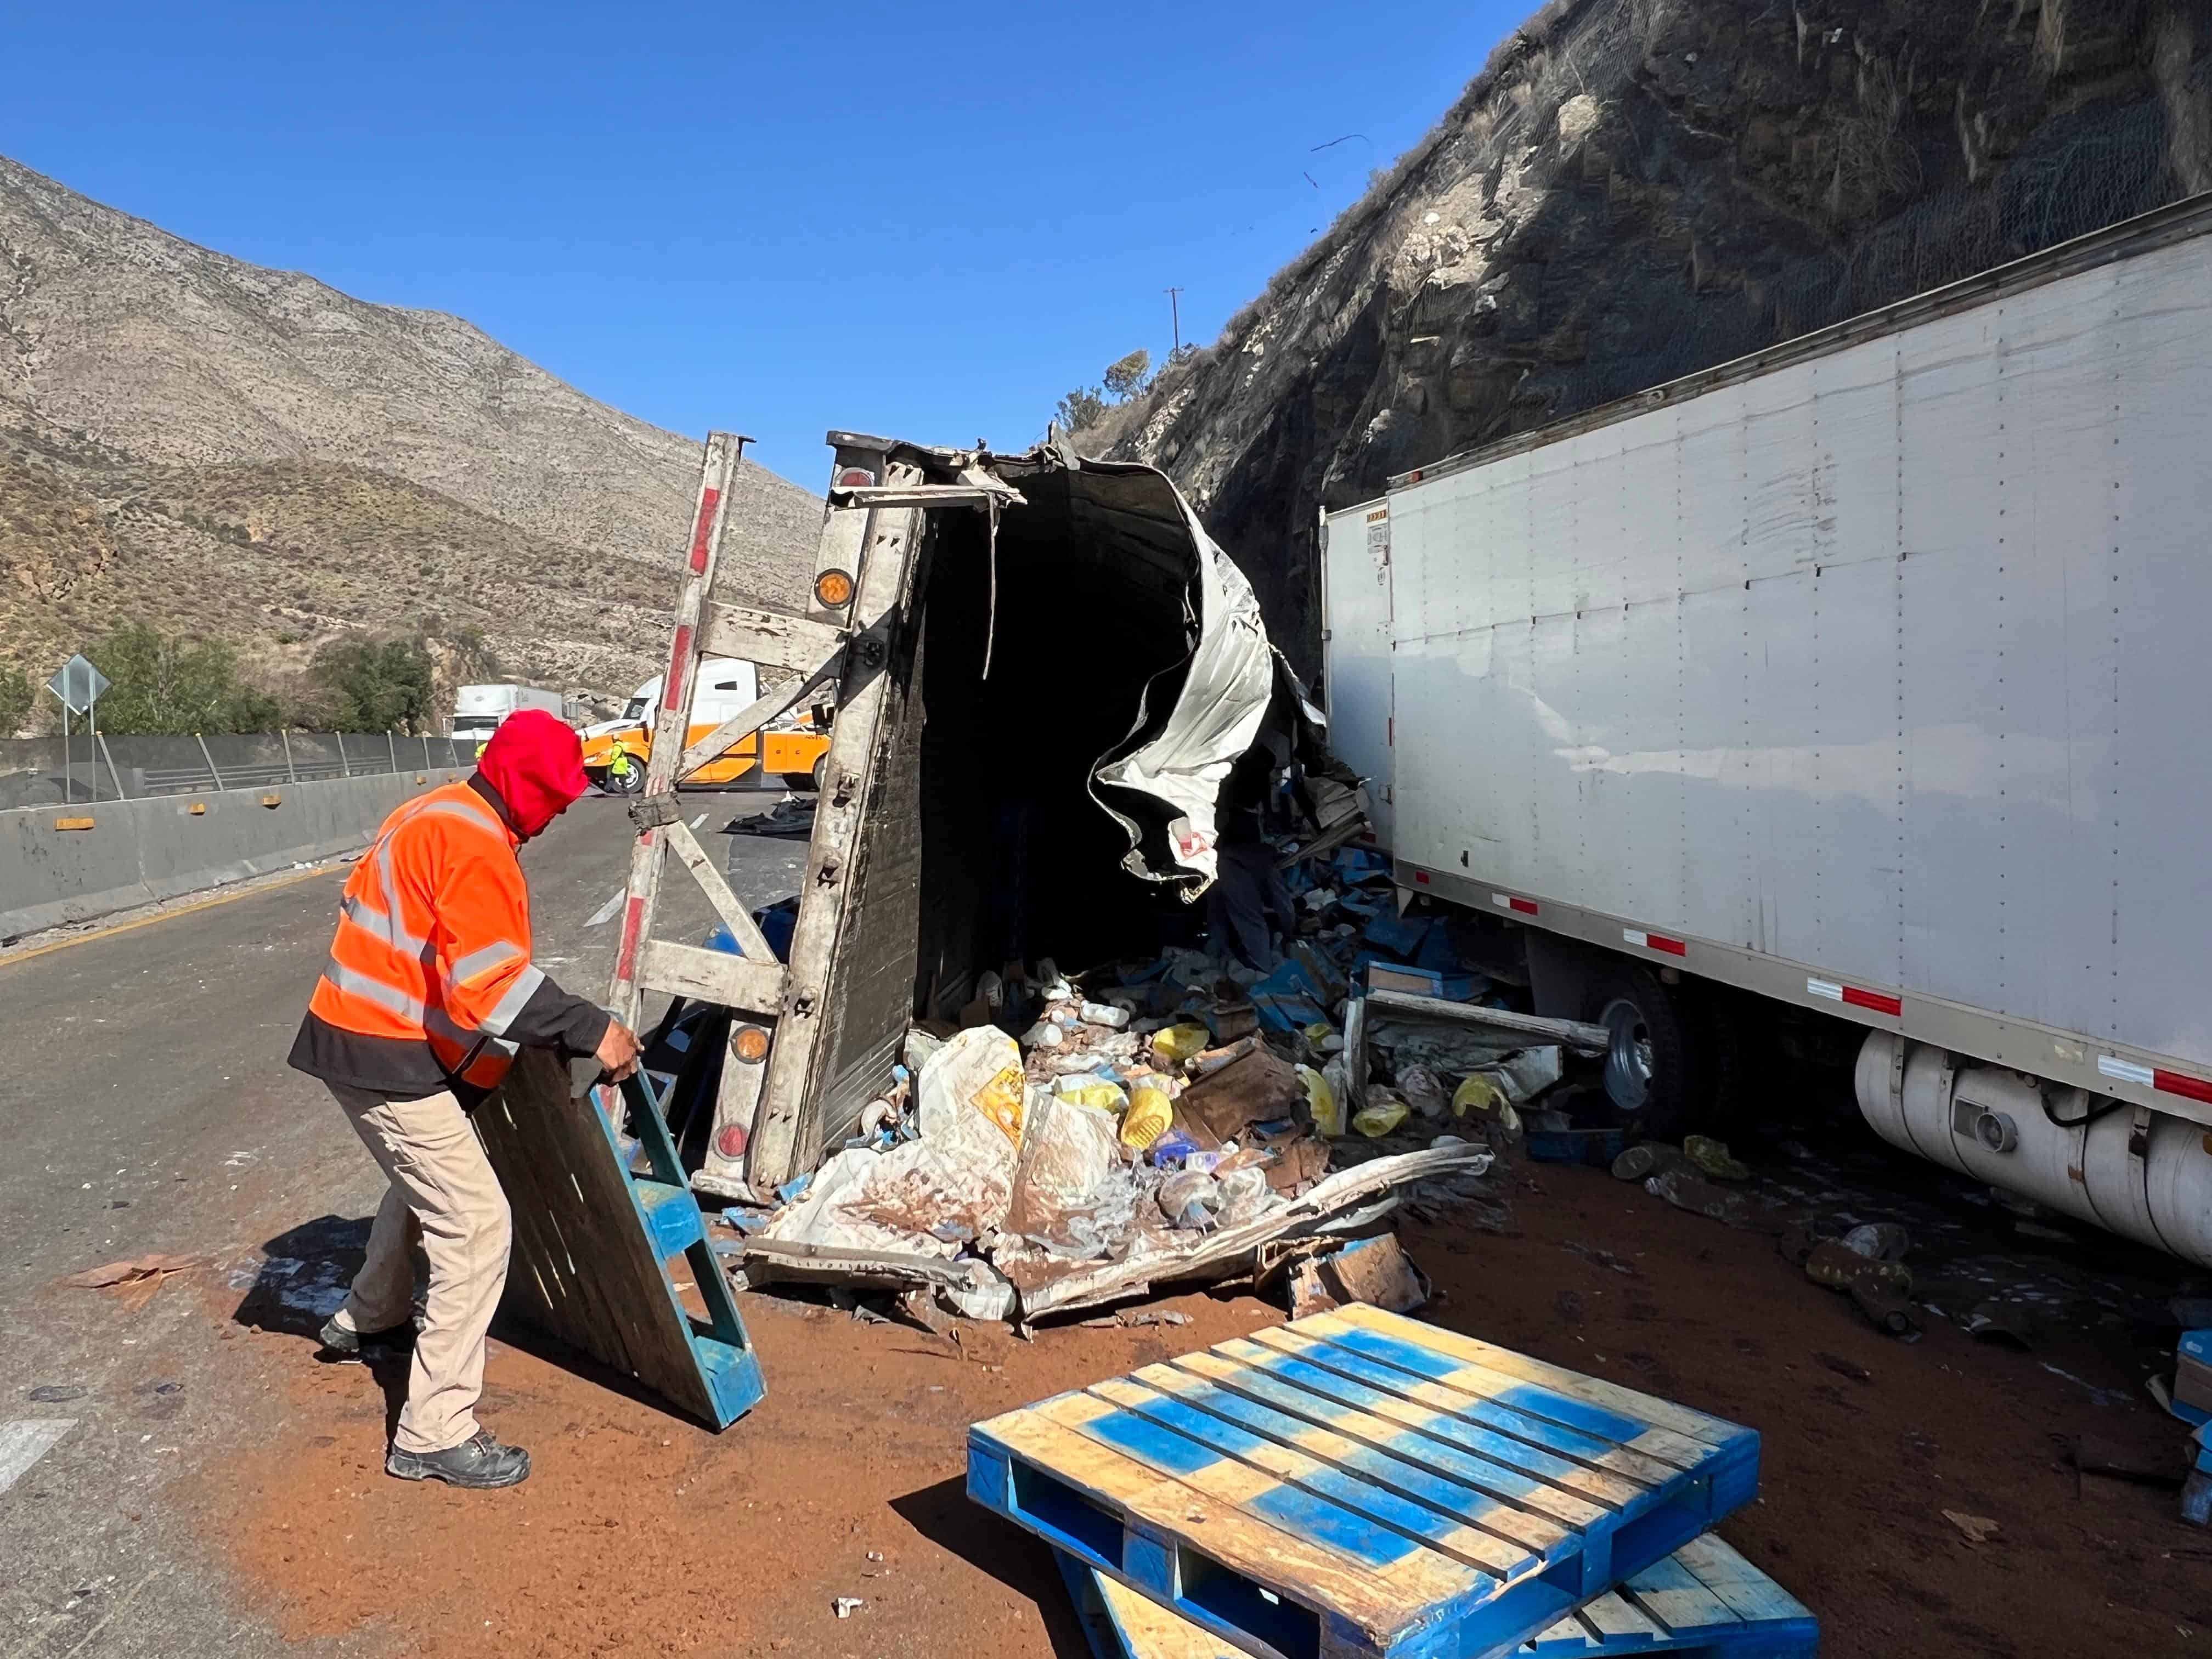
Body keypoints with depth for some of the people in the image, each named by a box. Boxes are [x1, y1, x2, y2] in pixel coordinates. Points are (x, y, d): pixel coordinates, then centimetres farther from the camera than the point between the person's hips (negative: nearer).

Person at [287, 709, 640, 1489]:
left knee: (425, 1182, 31)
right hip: (390, 1060, -11)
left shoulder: (435, 815, 12)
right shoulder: (476, 845, -21)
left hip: (360, 1041, 11)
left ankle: (369, 1318, 53)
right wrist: (591, 1031, -23)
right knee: (476, 1224, -9)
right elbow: (492, 984, -28)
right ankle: (435, 1433, -4)